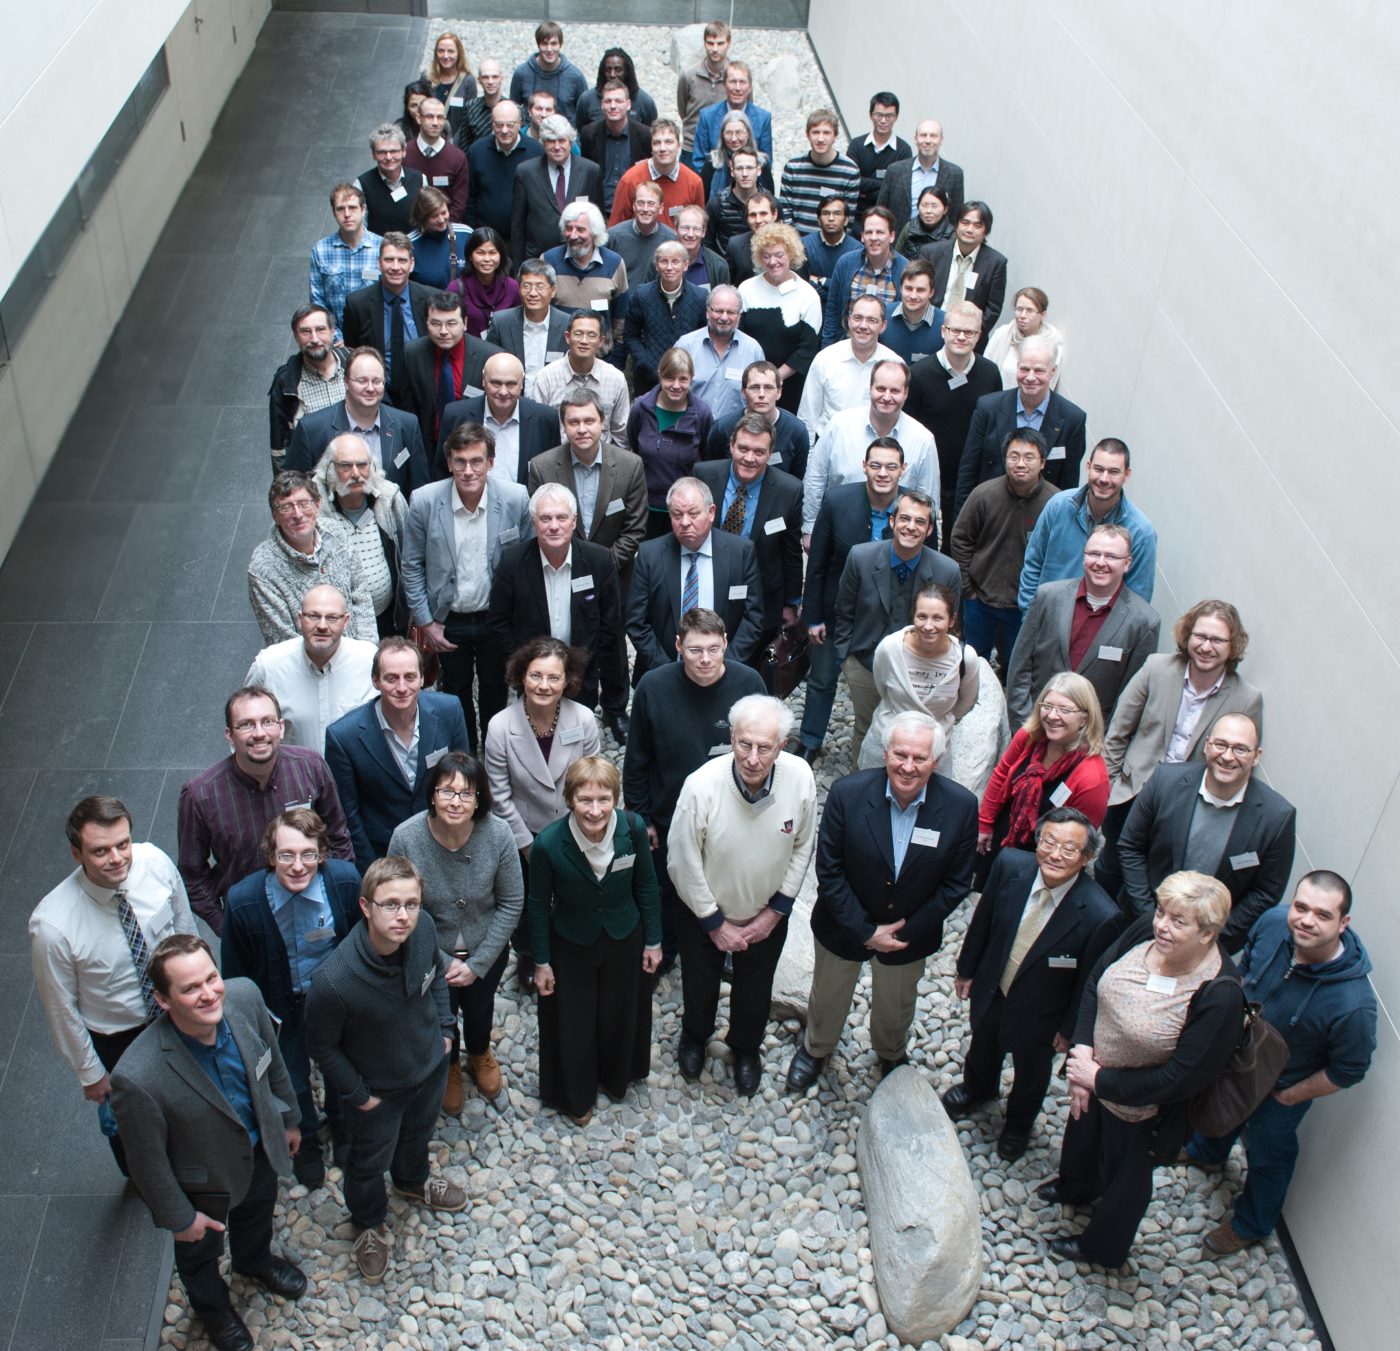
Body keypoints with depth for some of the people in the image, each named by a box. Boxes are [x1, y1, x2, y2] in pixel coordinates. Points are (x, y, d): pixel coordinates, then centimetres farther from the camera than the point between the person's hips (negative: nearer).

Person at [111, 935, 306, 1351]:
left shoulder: (244, 996, -29)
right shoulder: (138, 1078, -43)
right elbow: (148, 1161, -24)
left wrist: (287, 1120, 8)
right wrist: (179, 1217, -9)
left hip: (261, 1148, 4)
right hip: (204, 1182, -4)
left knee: (258, 1212, 35)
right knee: (200, 1251, 29)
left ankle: (255, 1260, 70)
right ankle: (213, 1308, 63)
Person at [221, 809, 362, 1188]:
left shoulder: (346, 880, -29)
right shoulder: (244, 901, -30)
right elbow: (236, 974, -13)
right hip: (283, 1007, -1)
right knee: (292, 1078, 22)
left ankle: (340, 1122, 60)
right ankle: (306, 1141, 55)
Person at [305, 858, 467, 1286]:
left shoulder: (424, 928, -28)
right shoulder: (335, 981, -41)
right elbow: (322, 1045, -20)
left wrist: (444, 1027, 1)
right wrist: (357, 1095, -13)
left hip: (431, 1064, 4)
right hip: (377, 1089, -4)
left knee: (418, 1133, 34)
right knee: (370, 1162, 25)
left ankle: (413, 1179, 67)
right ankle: (369, 1223, 56)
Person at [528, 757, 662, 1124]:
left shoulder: (633, 828, -25)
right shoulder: (548, 843, -29)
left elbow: (645, 886, -7)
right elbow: (539, 904, -13)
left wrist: (653, 941, 1)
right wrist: (541, 961, -4)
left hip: (624, 940, 2)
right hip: (571, 946, -2)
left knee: (621, 1017, 24)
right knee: (573, 1025, 18)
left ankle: (616, 1078, 56)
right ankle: (576, 1096, 47)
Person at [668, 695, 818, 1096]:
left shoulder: (800, 778, -26)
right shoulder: (701, 786, -34)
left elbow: (802, 848, -8)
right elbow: (682, 864, -21)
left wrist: (776, 911, -7)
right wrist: (715, 923, -13)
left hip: (767, 915, 2)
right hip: (703, 913, -2)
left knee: (754, 992, 26)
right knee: (699, 986, 26)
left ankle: (746, 1049, 56)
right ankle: (694, 1036, 59)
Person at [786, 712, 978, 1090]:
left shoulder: (961, 806, -24)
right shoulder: (847, 793, -27)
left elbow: (956, 884, -13)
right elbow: (829, 872, -19)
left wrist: (907, 931, -15)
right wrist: (865, 931, -20)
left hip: (910, 933, 1)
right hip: (844, 927, -1)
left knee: (896, 1006, 29)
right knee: (827, 998, 26)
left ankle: (892, 1054, 61)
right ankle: (815, 1049, 58)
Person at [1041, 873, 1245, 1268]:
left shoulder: (1219, 997, -37)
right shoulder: (1146, 929, -21)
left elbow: (1181, 1079, -30)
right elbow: (1096, 980, -7)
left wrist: (1099, 1080, -23)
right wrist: (1082, 1050, -18)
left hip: (1141, 1110, -5)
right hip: (1093, 1078, 6)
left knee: (1125, 1177, 24)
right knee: (1082, 1134, 34)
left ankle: (1101, 1246, 54)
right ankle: (1074, 1188, 68)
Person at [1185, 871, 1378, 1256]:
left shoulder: (1353, 1003, -42)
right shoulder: (1273, 922, -30)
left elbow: (1348, 1071, -23)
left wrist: (1287, 1096, -12)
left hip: (1282, 1087, -4)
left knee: (1267, 1155, 24)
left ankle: (1251, 1224, 54)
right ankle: (1207, 1150, 69)